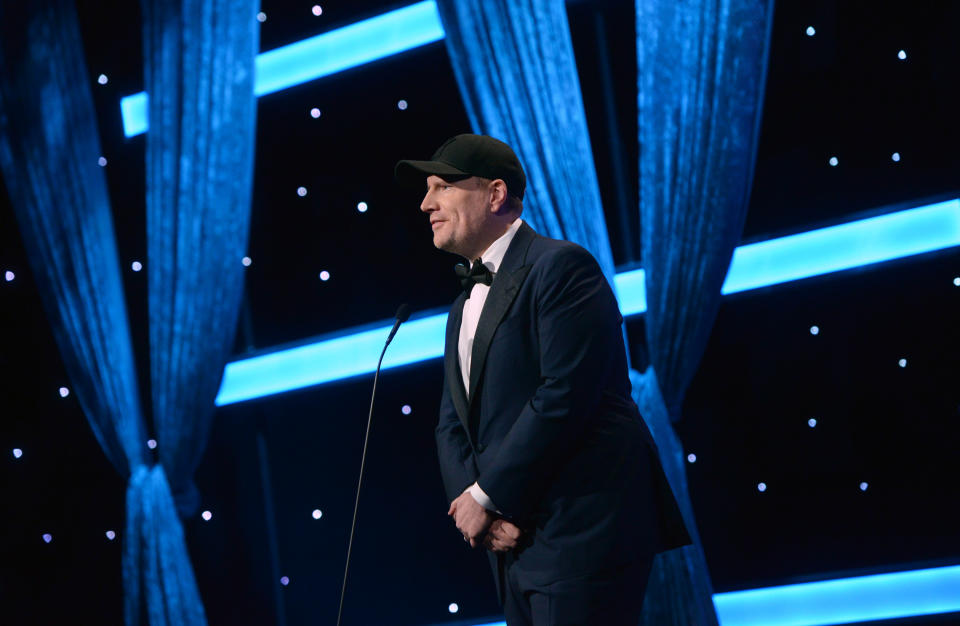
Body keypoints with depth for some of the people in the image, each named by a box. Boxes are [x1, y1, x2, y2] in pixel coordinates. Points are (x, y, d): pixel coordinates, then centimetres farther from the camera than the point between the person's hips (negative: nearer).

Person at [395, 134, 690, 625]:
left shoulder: (560, 267, -8)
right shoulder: (464, 307, 20)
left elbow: (564, 395, -19)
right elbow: (452, 424, 16)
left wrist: (487, 497, -14)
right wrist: (470, 502, -5)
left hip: (583, 532, -8)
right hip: (516, 539, 9)